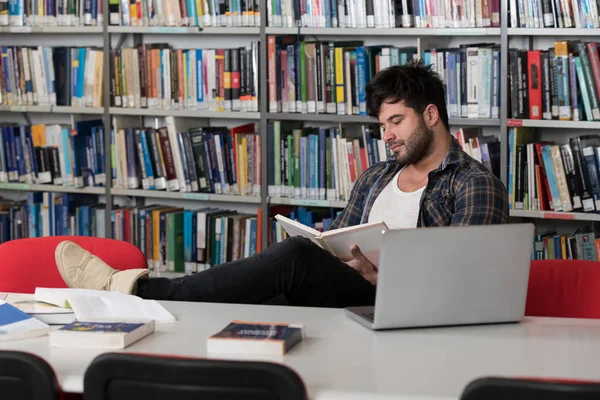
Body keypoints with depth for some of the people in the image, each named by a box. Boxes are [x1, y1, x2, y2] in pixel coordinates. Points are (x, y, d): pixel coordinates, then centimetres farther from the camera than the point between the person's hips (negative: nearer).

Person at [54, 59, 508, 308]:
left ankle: (134, 288, -25)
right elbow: (335, 247, 23)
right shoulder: (376, 177, 27)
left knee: (296, 255, -30)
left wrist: (379, 274, -23)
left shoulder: (477, 185, 4)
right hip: (342, 297, 7)